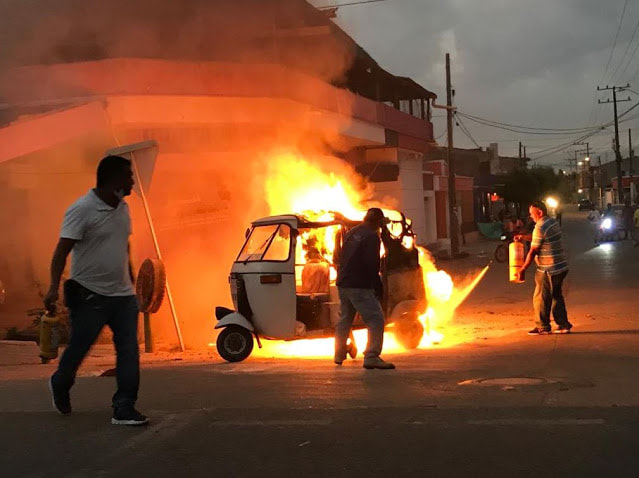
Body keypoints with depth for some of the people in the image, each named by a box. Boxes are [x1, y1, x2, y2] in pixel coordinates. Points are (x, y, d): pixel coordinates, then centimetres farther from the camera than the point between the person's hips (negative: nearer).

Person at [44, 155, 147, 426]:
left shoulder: (122, 208, 9)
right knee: (78, 349, 8)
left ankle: (124, 409, 2)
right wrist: (54, 287, -27)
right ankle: (59, 386, 38)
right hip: (90, 295, -6)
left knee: (129, 352, -2)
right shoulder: (82, 209, -14)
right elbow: (62, 250, -18)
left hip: (122, 294, 6)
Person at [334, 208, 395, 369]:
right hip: (359, 286, -9)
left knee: (344, 319, 21)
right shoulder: (372, 237, -11)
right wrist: (378, 286, -10)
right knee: (375, 319, -9)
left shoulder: (351, 233, 15)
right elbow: (371, 265, -17)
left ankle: (339, 355, 30)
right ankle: (372, 357, -17)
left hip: (343, 284, 9)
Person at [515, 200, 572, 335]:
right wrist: (524, 237, 19)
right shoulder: (553, 222, 11)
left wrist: (523, 269, -9)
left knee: (541, 298, 2)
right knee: (556, 296, 17)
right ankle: (563, 325, 19)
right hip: (561, 267, 9)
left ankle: (543, 327, 10)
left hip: (548, 270, -9)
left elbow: (533, 252, -16)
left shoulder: (540, 227, -18)